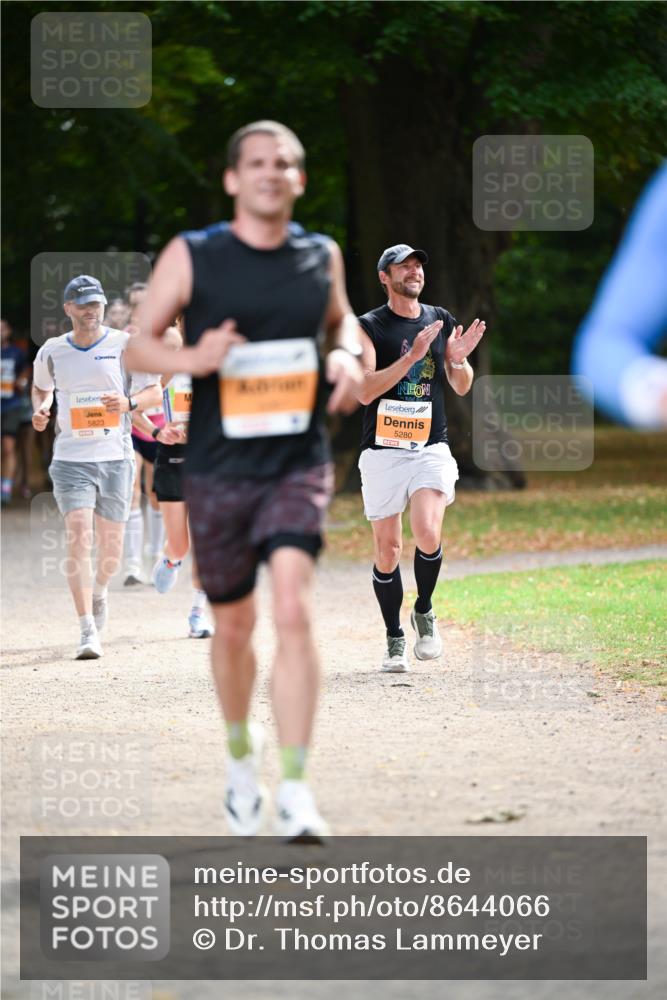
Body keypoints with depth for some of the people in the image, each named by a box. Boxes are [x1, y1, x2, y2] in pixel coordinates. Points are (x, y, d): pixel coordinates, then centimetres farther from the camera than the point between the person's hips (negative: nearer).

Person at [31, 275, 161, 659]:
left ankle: (99, 591, 42)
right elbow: (41, 387, 24)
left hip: (116, 458, 0)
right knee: (79, 539, -15)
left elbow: (155, 392, 1)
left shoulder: (125, 344, -1)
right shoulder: (52, 352, 4)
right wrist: (40, 410, 2)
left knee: (111, 548, 6)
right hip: (71, 459, 0)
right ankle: (88, 632, -16)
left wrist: (129, 403, -19)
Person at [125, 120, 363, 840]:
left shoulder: (322, 257, 5)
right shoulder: (191, 257, -2)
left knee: (293, 608, -19)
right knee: (232, 626, 11)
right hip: (218, 471, 0)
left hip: (298, 464, 0)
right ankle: (241, 755, 40)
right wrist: (191, 360, -20)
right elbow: (137, 346, 1)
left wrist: (347, 356, 1)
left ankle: (295, 792, -20)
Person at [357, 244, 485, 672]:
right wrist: (413, 356, -21)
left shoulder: (441, 320, 10)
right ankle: (395, 638, 15)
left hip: (431, 448, 1)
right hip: (383, 451, -1)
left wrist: (459, 359, -8)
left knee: (428, 537, -18)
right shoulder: (369, 327, -2)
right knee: (388, 548, 1)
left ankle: (424, 613, 8)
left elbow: (462, 388, 14)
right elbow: (365, 391, -13)